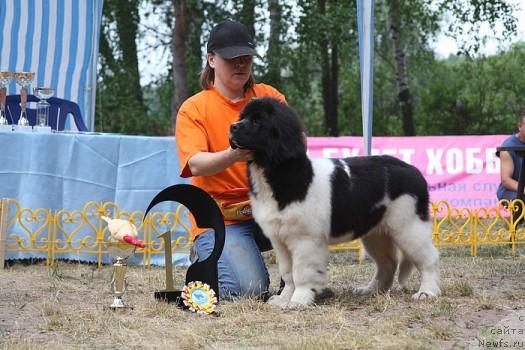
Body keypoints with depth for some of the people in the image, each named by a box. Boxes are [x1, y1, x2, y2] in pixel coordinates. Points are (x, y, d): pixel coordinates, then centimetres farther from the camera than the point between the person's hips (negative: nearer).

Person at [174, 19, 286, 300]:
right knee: (248, 290, -25)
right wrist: (232, 156, -38)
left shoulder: (269, 96, 9)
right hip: (220, 217, -3)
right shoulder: (193, 108, -1)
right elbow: (196, 164, -17)